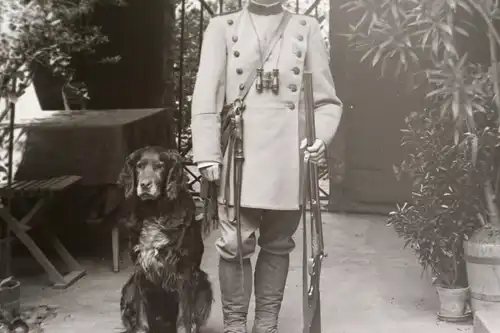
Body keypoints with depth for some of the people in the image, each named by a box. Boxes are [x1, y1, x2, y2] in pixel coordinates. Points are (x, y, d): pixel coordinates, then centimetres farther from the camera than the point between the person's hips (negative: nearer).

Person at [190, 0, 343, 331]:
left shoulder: (306, 28, 8)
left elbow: (326, 98, 7)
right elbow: (206, 95, 0)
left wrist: (321, 136, -10)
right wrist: (207, 153, -7)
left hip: (289, 158, 1)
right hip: (240, 155, -1)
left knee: (278, 244, 10)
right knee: (236, 244, -2)